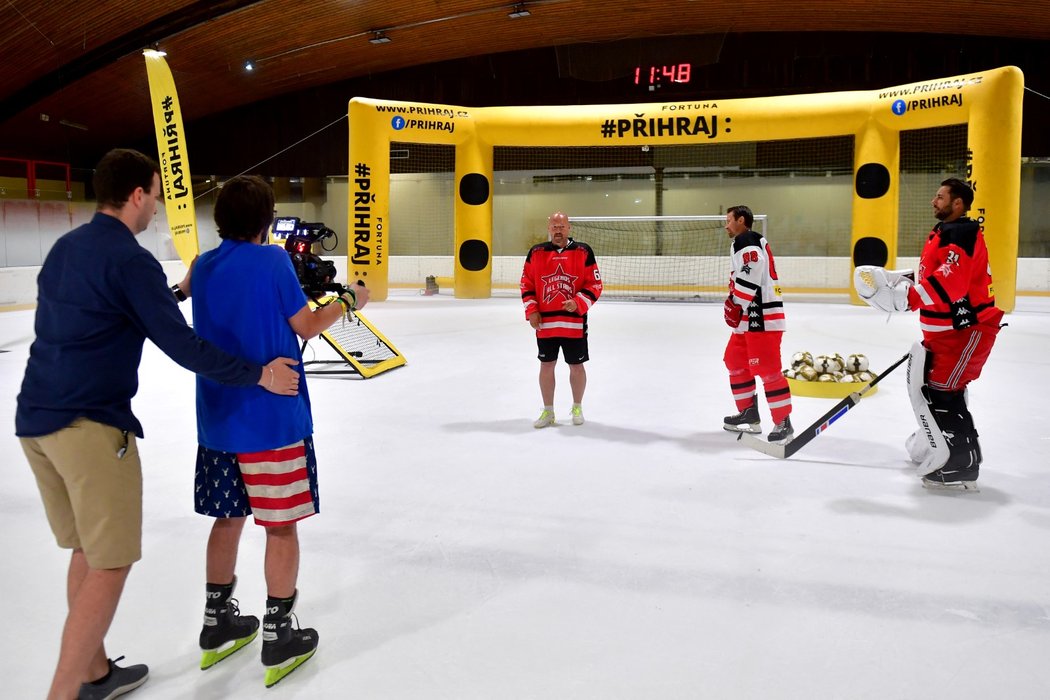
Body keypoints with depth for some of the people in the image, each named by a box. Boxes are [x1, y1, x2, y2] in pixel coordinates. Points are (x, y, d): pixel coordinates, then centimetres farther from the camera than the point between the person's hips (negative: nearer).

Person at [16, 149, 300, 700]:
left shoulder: (65, 248, 13)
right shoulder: (128, 258, -13)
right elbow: (181, 346, -16)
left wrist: (176, 291, 33)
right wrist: (257, 375, -8)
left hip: (36, 418, 9)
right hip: (90, 425, -9)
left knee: (86, 550, 19)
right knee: (109, 564, 0)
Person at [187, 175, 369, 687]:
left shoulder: (203, 267, 7)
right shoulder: (272, 260, -12)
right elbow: (307, 327, -5)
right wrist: (349, 301, 10)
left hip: (218, 419, 7)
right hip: (272, 418, -6)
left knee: (229, 517, 18)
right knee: (281, 525, 4)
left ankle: (218, 624, 29)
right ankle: (278, 637, 12)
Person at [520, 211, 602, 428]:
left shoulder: (583, 252, -2)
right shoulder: (536, 253, 3)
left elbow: (595, 284, -3)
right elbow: (527, 284, 8)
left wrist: (578, 303, -17)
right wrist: (531, 310, -3)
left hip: (574, 322, -1)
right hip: (544, 322, 2)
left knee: (576, 366, 8)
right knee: (546, 365, 8)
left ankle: (577, 408, 28)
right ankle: (548, 411, 22)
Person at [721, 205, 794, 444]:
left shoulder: (746, 242, -11)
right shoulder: (750, 242, 23)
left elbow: (749, 280, -22)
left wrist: (735, 306, -16)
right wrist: (734, 304, 15)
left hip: (762, 316, -11)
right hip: (751, 317, 11)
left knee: (766, 369, -11)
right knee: (735, 362, 17)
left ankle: (783, 423, -7)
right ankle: (749, 414, 23)